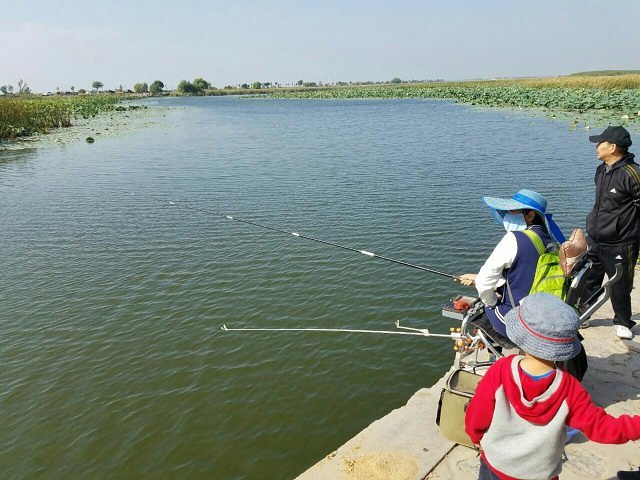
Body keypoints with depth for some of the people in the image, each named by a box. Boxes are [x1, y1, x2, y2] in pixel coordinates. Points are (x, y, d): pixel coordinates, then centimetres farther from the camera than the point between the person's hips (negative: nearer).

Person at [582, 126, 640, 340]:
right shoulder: (601, 170, 7)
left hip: (619, 246, -7)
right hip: (594, 241, 7)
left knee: (620, 287, 9)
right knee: (587, 280, 15)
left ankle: (623, 323, 31)